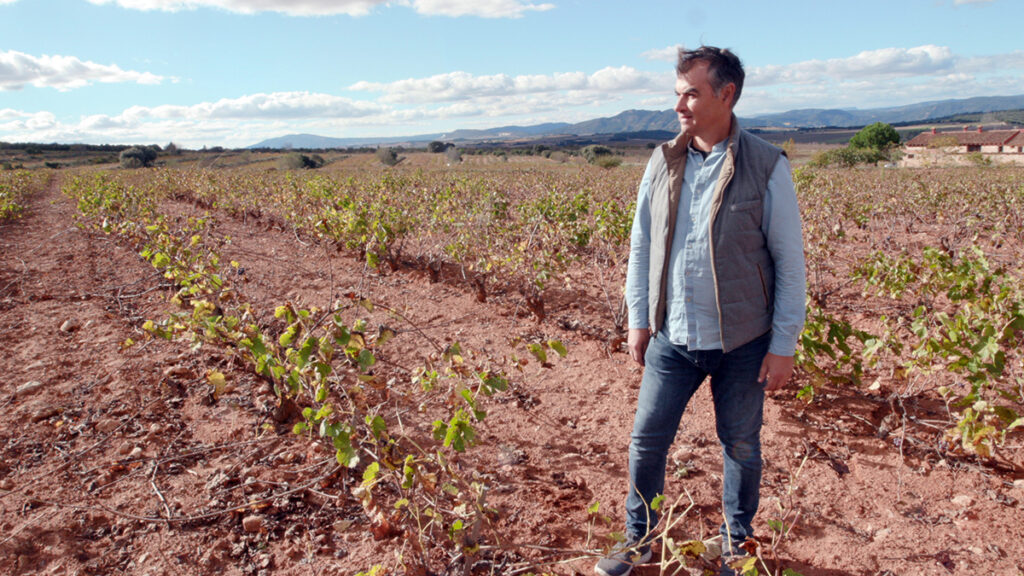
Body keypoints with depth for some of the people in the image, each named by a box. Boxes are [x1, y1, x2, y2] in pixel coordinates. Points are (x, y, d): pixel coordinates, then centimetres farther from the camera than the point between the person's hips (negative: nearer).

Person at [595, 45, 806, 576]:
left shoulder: (767, 167, -9)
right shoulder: (662, 163, 2)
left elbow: (790, 262, -6)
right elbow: (641, 245, 9)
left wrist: (784, 345, -7)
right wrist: (638, 317, 6)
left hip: (741, 342, -3)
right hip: (671, 337, 3)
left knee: (740, 446, 14)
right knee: (647, 438, 9)